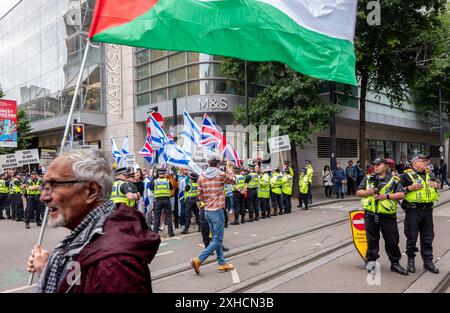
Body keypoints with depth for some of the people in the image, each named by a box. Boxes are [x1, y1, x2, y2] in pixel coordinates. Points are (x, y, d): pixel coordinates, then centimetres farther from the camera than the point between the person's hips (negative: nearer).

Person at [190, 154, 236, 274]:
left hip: (207, 211, 6)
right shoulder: (221, 175, -9)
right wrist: (230, 171, 27)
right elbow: (233, 181, 11)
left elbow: (200, 196, 7)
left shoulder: (202, 177, 3)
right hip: (217, 211, -6)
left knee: (216, 238, 15)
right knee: (217, 240, 0)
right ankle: (198, 260, -7)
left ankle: (222, 263, 21)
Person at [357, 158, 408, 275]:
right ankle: (371, 261, 22)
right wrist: (369, 192, -11)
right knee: (372, 239, 9)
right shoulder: (368, 179, 11)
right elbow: (358, 192, 8)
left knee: (392, 240, 4)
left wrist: (387, 196, -17)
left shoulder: (394, 180, 4)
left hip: (388, 215, -1)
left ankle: (395, 263, 18)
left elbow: (401, 194, -5)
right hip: (371, 214, 2)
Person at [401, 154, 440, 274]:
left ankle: (428, 261, 21)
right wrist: (410, 188, -20)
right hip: (413, 210, -5)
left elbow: (436, 184, 27)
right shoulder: (406, 176, -3)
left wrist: (436, 186, 5)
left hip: (427, 210, 5)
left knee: (428, 237, 10)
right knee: (412, 236, 3)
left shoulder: (430, 175, 15)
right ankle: (411, 260, 17)